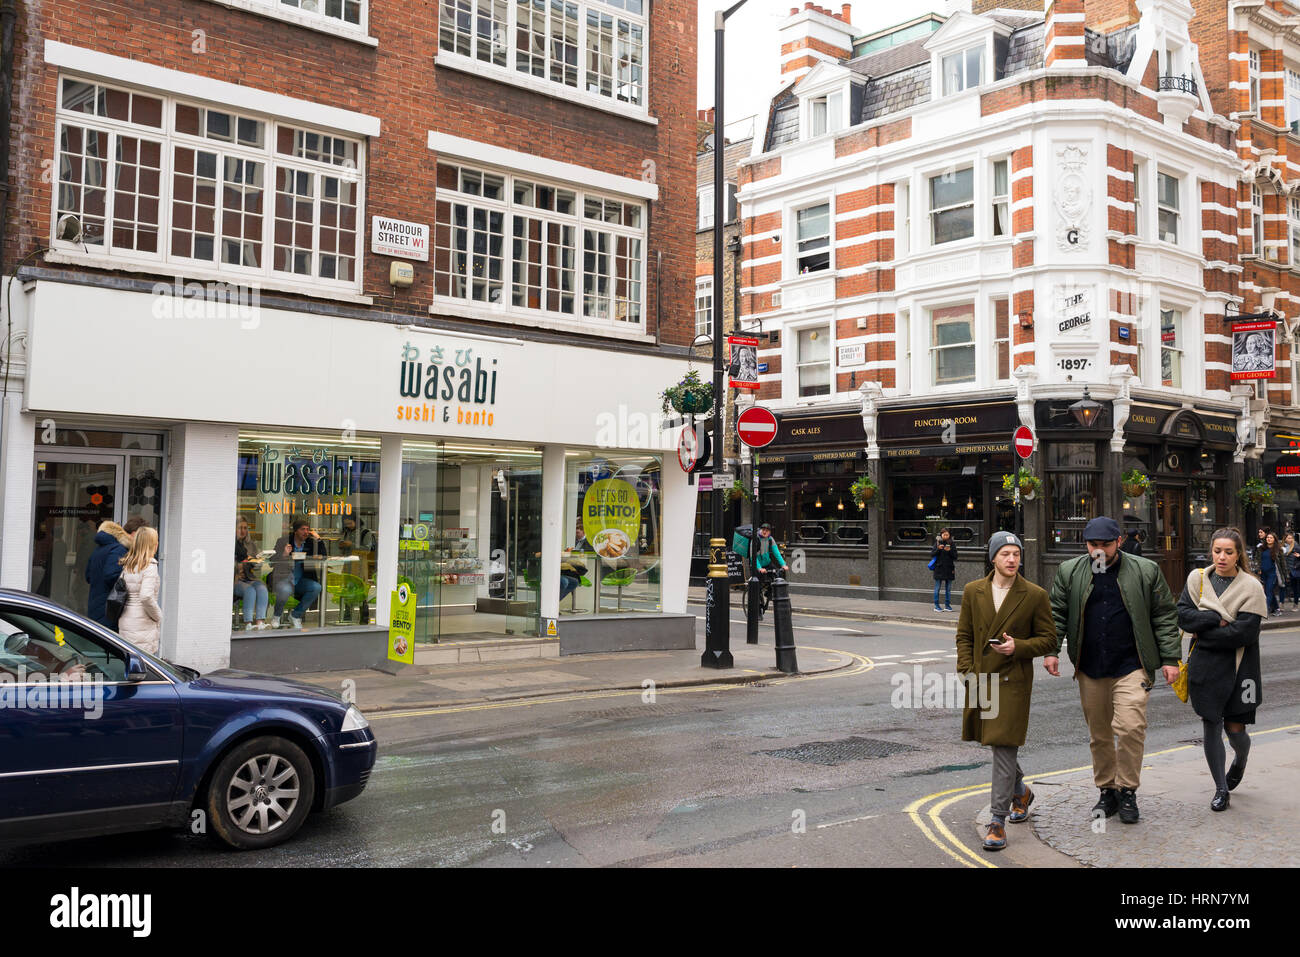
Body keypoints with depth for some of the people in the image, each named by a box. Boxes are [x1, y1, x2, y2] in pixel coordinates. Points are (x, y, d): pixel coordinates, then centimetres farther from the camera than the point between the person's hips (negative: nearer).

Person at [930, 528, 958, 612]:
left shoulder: (952, 544, 5)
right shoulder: (937, 543, 2)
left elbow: (955, 556, 2)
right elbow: (932, 554, -2)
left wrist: (950, 550, -14)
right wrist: (938, 549, -17)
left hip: (949, 568, 2)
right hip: (939, 568, -2)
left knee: (948, 588, 6)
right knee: (937, 588, 1)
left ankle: (947, 605, 14)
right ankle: (936, 606, 5)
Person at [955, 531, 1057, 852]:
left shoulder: (1035, 595, -3)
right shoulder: (973, 591, 4)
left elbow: (1048, 638, 2)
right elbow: (964, 636, 9)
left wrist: (1018, 646, -15)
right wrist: (967, 671, -2)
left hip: (1013, 680, -4)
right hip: (981, 678, 4)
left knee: (1004, 747, -9)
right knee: (995, 742, 18)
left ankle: (998, 821, -4)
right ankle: (1021, 791, 45)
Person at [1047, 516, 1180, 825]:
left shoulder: (1146, 571, 2)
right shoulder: (1069, 572, 6)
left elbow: (1164, 617, 4)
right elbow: (1057, 613, 9)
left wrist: (1170, 658, 0)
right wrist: (1051, 650, -3)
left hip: (1131, 667, -3)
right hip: (1090, 669, 3)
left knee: (1130, 727, -14)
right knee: (1099, 734, 10)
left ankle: (1127, 791, 3)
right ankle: (1107, 790, 25)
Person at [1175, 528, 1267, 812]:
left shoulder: (1251, 587, -6)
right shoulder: (1197, 579, 4)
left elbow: (1244, 632, -15)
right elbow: (1183, 614, -6)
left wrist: (1203, 630, -12)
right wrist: (1217, 620, -17)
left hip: (1237, 667, -2)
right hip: (1204, 666, 2)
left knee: (1235, 728, 3)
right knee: (1210, 726, 3)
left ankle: (1240, 761, 39)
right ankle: (1221, 789, 18)